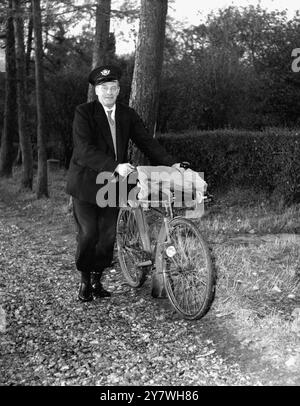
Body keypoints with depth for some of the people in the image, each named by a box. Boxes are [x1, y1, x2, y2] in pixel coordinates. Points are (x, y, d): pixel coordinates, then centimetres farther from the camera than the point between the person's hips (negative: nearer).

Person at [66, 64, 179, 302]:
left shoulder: (128, 115, 6)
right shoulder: (84, 113, -8)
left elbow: (147, 142, 1)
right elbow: (85, 150, -19)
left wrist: (171, 164, -13)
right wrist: (115, 166, -31)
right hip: (87, 183, -4)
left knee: (108, 235, 4)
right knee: (88, 234, -4)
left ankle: (97, 280, 23)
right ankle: (85, 281, 18)